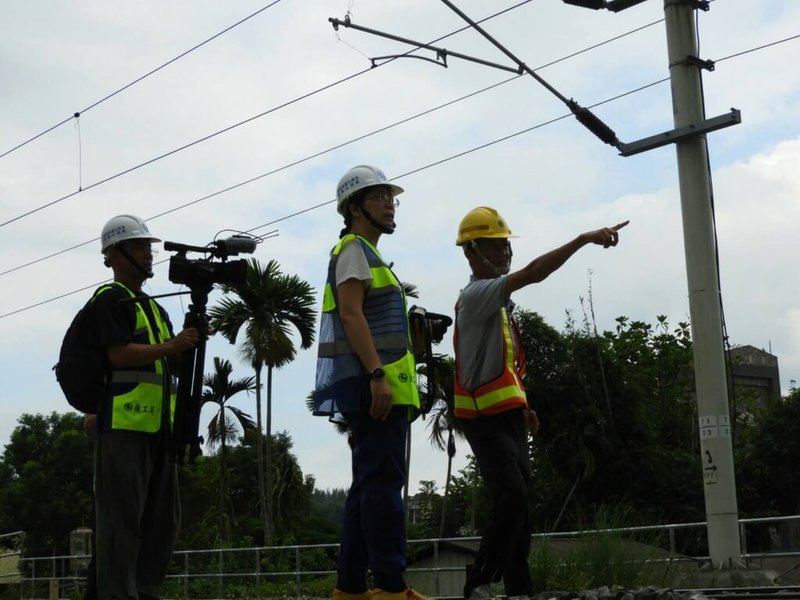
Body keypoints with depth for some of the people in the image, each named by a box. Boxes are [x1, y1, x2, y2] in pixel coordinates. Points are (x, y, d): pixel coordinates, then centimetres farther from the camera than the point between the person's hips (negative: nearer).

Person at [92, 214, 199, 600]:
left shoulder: (153, 306, 25)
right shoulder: (110, 299, -2)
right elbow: (119, 354, -15)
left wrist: (189, 343, 8)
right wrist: (171, 346, -16)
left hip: (158, 424, 9)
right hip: (124, 422, -9)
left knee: (163, 517, 9)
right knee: (122, 517, -8)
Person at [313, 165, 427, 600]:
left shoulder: (367, 254, 26)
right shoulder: (354, 248, -4)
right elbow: (350, 314, -16)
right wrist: (378, 374, -24)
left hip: (377, 388, 10)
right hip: (373, 385, -10)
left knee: (369, 484, 9)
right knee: (384, 482, -13)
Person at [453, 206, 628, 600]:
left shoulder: (496, 298, 15)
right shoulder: (476, 295, -16)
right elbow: (533, 273, -30)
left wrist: (520, 406, 18)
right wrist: (583, 239, -32)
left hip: (507, 416, 10)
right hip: (484, 419, -10)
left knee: (517, 502, 9)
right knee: (512, 497, -19)